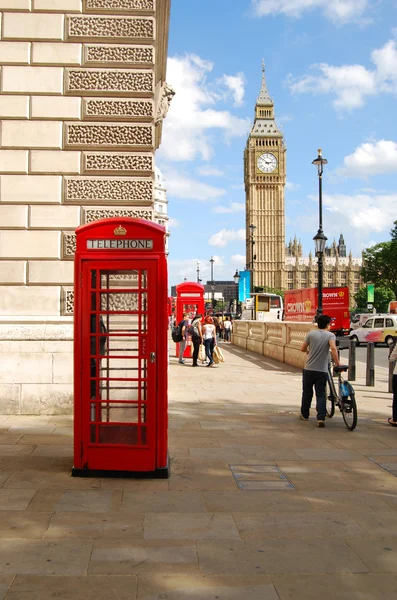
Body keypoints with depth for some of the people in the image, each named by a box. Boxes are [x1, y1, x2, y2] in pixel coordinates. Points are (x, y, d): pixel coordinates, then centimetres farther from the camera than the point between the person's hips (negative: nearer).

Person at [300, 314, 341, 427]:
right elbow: (333, 348, -21)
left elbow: (302, 349, 6)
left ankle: (304, 415, 29)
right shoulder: (330, 335, -3)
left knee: (307, 393, 16)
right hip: (322, 371, -1)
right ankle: (321, 418, -8)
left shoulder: (311, 333, 2)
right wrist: (337, 363, -17)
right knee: (321, 395, 3)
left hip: (309, 369, 1)